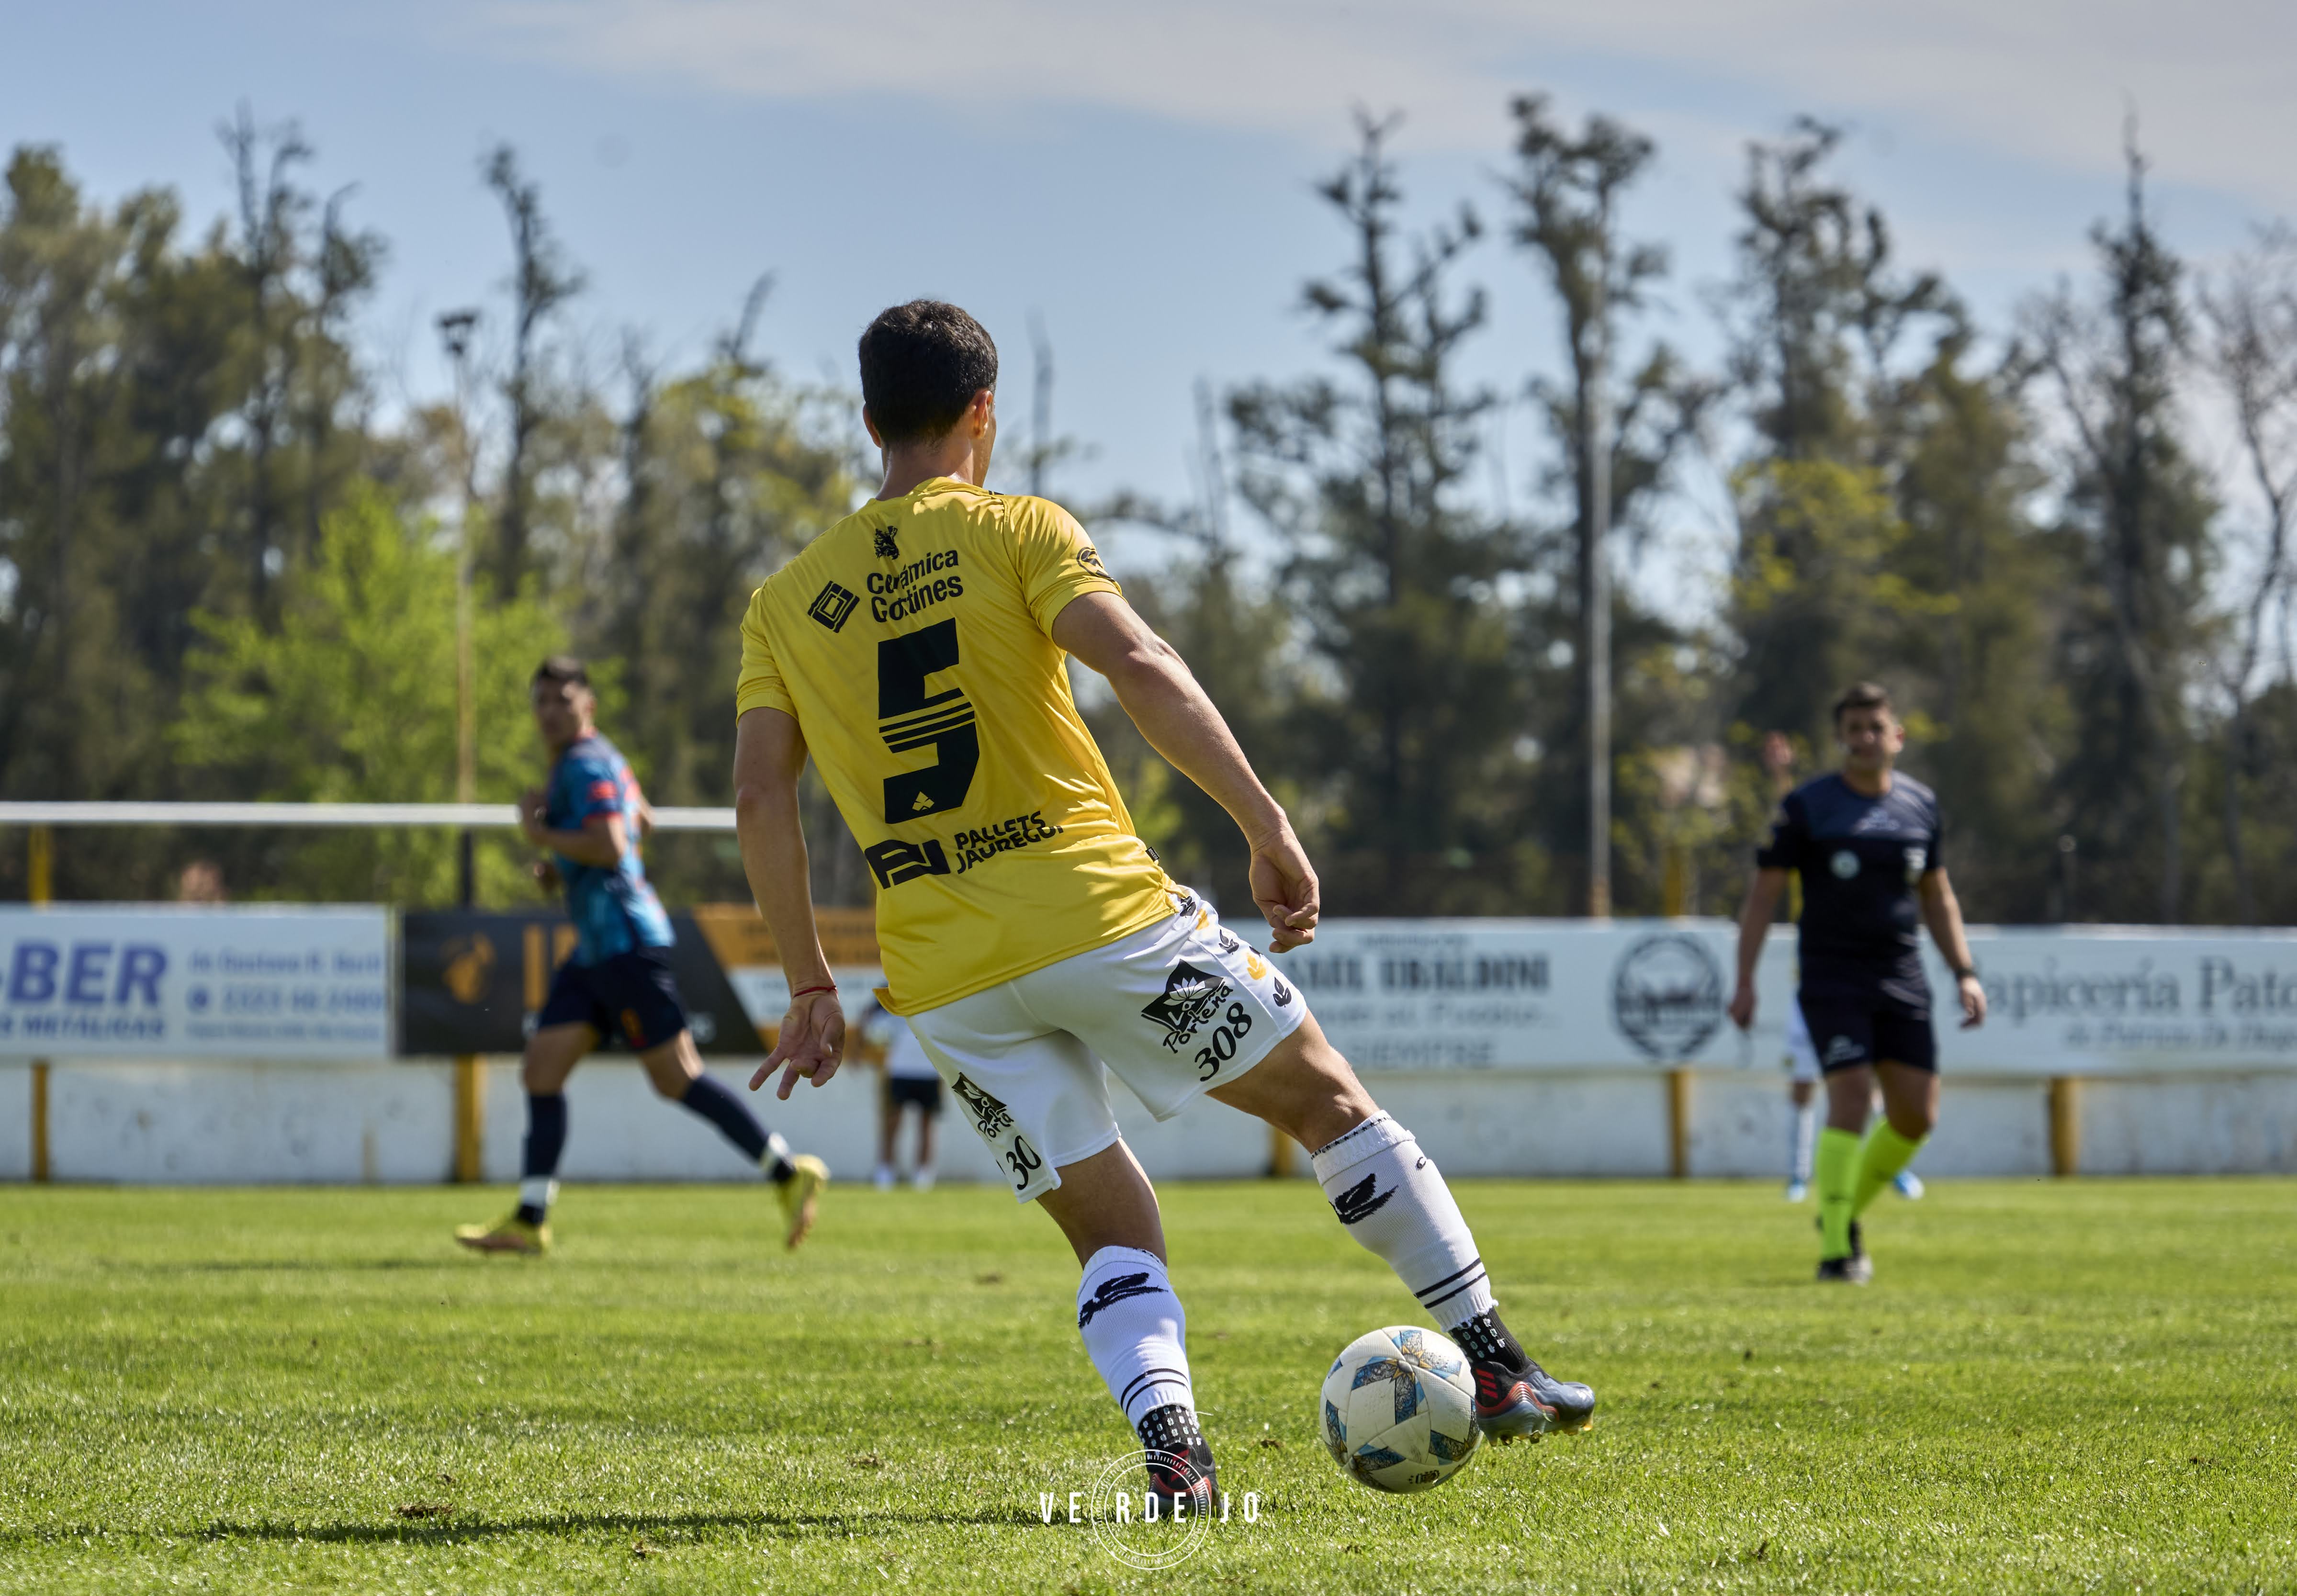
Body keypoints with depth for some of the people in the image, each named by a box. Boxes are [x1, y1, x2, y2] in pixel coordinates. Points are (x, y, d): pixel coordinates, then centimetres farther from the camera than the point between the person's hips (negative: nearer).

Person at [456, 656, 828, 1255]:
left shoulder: (586, 765, -12)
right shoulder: (595, 760, 19)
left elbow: (610, 847, -25)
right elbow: (642, 822, 35)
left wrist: (540, 833, -14)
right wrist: (563, 864, 26)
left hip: (624, 943, -10)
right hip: (596, 950, 10)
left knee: (678, 1080, -8)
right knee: (541, 1069, 3)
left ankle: (791, 1173, -1)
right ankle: (529, 1222, 2)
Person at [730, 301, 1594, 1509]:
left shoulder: (784, 602, 10)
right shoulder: (1016, 532, 0)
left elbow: (759, 797, 3)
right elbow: (1138, 666, -15)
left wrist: (810, 988, 9)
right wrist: (1268, 828, -12)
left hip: (947, 986, 3)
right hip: (1100, 912, -3)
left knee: (1110, 1234, 13)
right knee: (1327, 1100, 15)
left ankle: (1170, 1449, -11)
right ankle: (1495, 1370, 16)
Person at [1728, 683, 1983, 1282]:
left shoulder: (1920, 805, 9)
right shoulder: (1806, 807, -4)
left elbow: (1937, 895, 19)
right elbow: (1764, 893, -2)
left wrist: (1965, 973, 12)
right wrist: (1745, 982, -9)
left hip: (1902, 981, 5)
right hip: (1832, 980, -5)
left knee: (1917, 1114, 1)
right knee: (1851, 1102, -16)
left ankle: (1845, 1213, 24)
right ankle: (1835, 1250, -8)